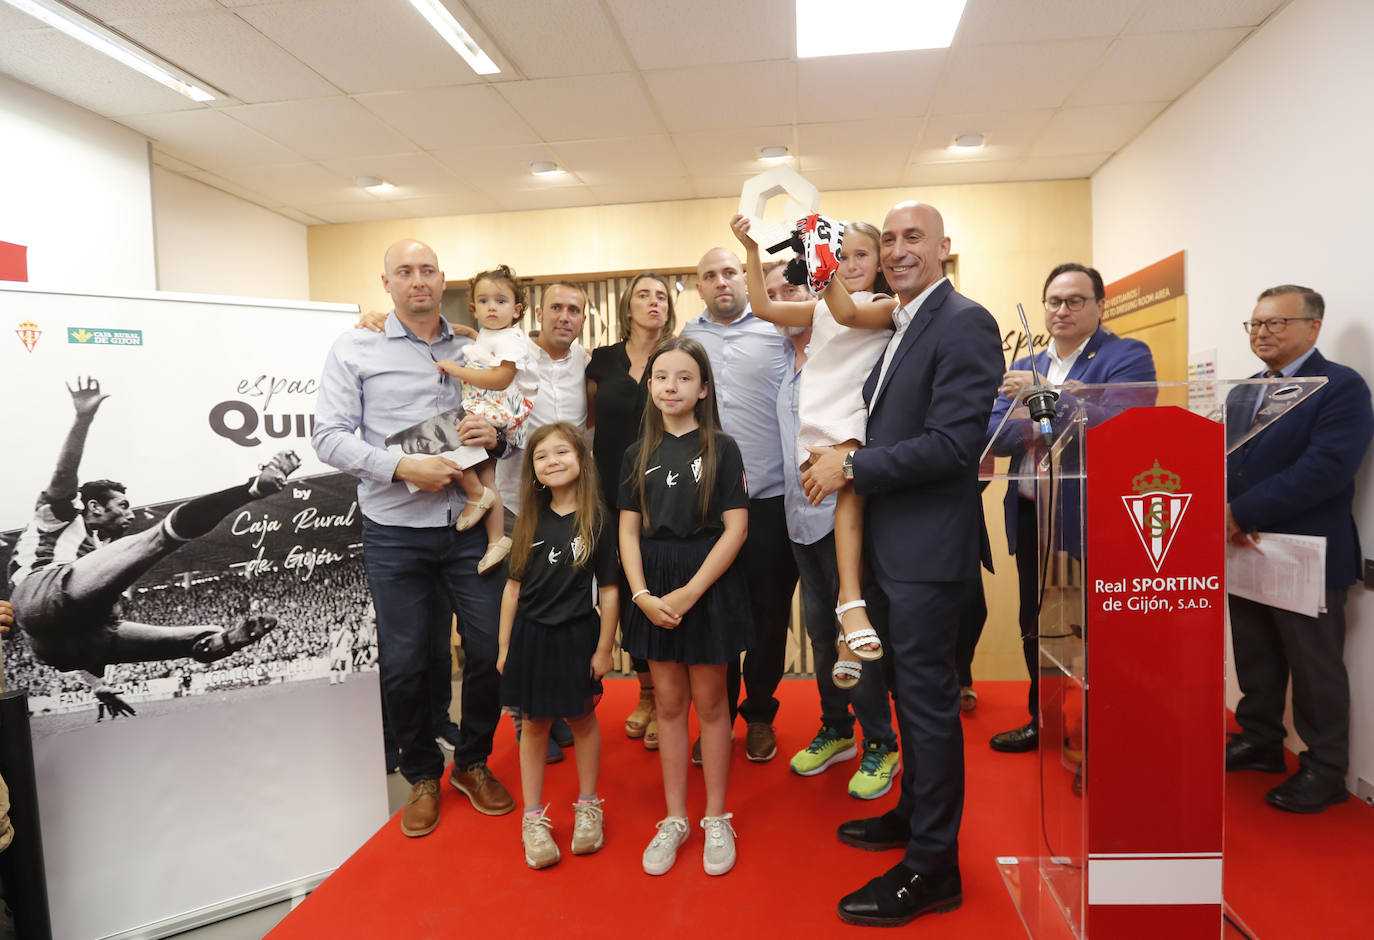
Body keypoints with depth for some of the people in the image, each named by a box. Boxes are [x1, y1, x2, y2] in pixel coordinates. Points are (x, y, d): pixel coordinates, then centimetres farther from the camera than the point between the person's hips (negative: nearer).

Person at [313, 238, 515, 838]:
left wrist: (495, 436, -8)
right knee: (405, 663, 5)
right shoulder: (355, 350, 2)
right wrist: (404, 468, -18)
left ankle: (472, 763, 29)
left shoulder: (472, 351, 12)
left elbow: (507, 422, 16)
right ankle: (422, 775, 29)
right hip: (396, 534, -2)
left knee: (491, 650, 5)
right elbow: (330, 436, -6)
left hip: (470, 526, 3)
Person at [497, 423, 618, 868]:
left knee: (582, 719, 13)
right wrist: (504, 645, 5)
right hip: (530, 635, 3)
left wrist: (604, 649, -7)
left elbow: (609, 590, -7)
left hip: (577, 635, -2)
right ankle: (534, 818, 25)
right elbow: (515, 586, 5)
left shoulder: (597, 521, -9)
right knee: (534, 724, 11)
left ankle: (588, 807, 32)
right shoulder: (530, 522, 1)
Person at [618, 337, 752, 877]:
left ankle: (716, 818, 24)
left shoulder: (721, 448, -4)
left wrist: (688, 593, -15)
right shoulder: (638, 454, 7)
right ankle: (675, 818, 25)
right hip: (653, 590, 3)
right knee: (668, 702, 11)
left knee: (709, 701, 8)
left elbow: (735, 528, -9)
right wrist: (642, 595, -9)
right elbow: (629, 531, 5)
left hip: (709, 584, -3)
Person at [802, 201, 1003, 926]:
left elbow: (954, 443, -23)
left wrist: (852, 468, -18)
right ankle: (913, 813, 39)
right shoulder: (899, 327, 15)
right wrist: (843, 458, 4)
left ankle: (931, 866, 17)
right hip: (887, 541, 9)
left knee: (927, 696, 1)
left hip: (927, 545, -9)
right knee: (908, 688, 20)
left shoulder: (963, 323, -14)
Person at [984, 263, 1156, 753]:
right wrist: (1030, 417, -19)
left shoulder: (1127, 356, -4)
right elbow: (994, 436, 1)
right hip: (1030, 517, 6)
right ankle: (1043, 721, 35)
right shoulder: (1024, 369, 14)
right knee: (1035, 625, 17)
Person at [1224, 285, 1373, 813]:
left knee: (1314, 669, 6)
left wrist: (1243, 513, -23)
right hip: (1246, 551, 7)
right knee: (1254, 661, 17)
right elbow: (1226, 463, 8)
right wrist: (1231, 519, -11)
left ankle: (1325, 771, 20)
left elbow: (1327, 467, -22)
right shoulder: (1241, 394, 13)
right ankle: (1260, 741, 34)